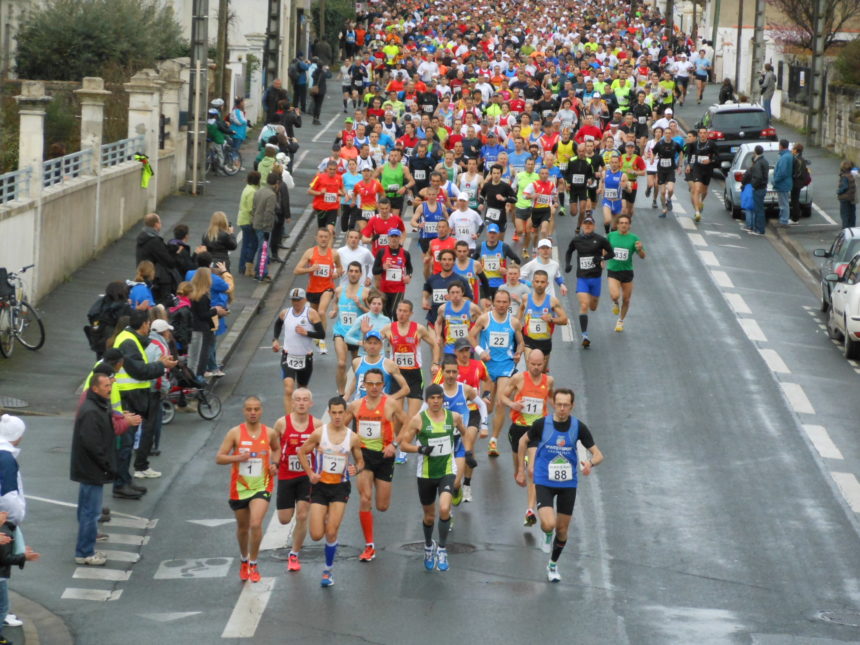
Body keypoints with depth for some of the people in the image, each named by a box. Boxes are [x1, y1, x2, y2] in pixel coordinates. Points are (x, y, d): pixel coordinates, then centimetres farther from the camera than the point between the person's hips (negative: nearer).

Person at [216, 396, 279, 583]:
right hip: (240, 487, 1)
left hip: (262, 486, -1)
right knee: (242, 527, 16)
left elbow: (276, 448, 22)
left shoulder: (269, 433, -1)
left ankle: (253, 564, -2)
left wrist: (274, 463, 3)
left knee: (256, 524, -19)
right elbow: (219, 458, -6)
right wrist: (238, 457, -23)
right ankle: (244, 561, 42)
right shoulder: (235, 433, -7)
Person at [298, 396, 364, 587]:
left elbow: (360, 461, 9)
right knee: (316, 535, -4)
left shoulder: (353, 438, -2)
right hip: (320, 486, 0)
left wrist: (356, 469, -14)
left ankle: (328, 570, 12)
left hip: (340, 487, 0)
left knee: (331, 533, -8)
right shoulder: (319, 433, -6)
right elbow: (302, 452, 5)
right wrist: (310, 473, -8)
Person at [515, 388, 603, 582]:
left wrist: (590, 462, -29)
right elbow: (523, 441, 8)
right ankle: (547, 535, 17)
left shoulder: (579, 427, -9)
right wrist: (521, 469, 10)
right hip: (544, 483, -2)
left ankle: (553, 565, 36)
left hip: (568, 484, 2)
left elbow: (598, 454, -5)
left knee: (562, 529, 10)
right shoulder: (542, 424, -12)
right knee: (549, 524, -22)